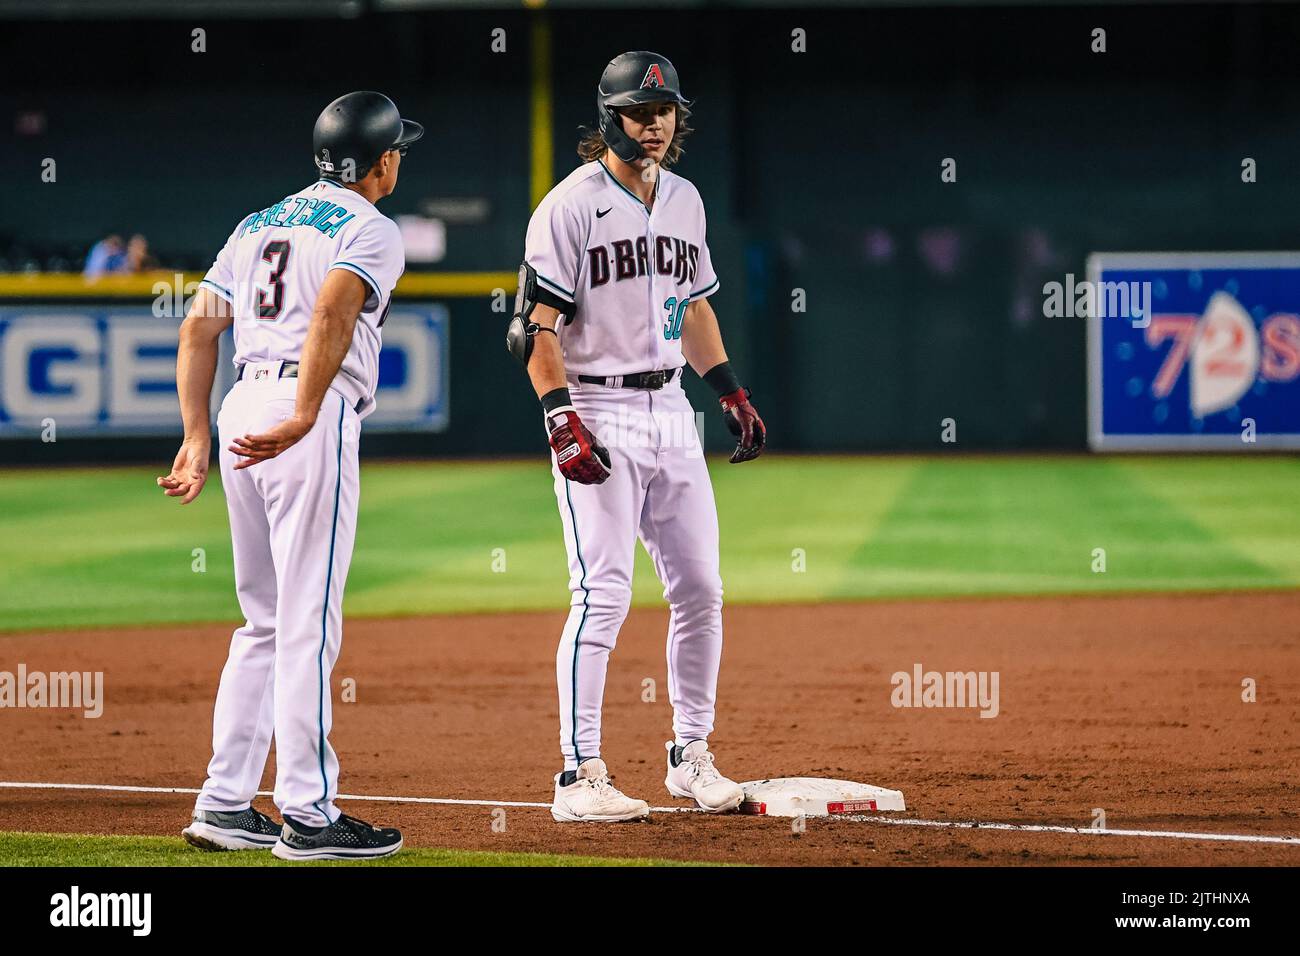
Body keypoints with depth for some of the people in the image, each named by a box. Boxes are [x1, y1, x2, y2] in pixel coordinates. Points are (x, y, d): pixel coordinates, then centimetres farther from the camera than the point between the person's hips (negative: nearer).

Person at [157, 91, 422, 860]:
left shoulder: (259, 225, 22)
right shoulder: (372, 231, -2)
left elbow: (198, 329, 16)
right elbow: (332, 313, -21)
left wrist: (196, 441, 14)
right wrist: (302, 420, -30)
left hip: (241, 414, 8)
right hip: (311, 421, -8)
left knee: (266, 624, 15)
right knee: (309, 623, -7)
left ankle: (225, 804, 13)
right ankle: (308, 817, -7)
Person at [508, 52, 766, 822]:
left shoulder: (684, 201, 13)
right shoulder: (573, 205, -9)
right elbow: (535, 327, -12)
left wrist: (734, 392, 17)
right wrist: (564, 424, -20)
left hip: (670, 410, 7)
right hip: (598, 410, -7)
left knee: (701, 589, 7)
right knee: (604, 594, -12)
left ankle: (692, 757, 19)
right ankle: (581, 776, -9)